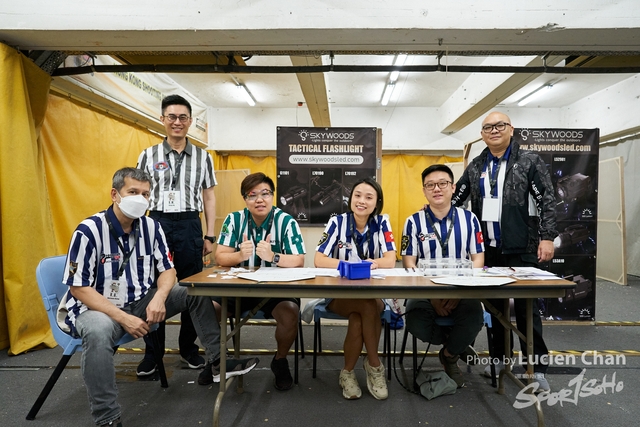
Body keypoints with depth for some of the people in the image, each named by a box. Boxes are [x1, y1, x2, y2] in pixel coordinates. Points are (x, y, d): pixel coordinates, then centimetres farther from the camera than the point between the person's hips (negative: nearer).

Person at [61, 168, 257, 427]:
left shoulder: (151, 226, -4)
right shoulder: (89, 231, -18)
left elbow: (167, 270, 2)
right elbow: (78, 288, -17)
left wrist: (159, 298, -20)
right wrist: (123, 318, -25)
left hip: (141, 300, 5)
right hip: (95, 307, -5)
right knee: (98, 331, -39)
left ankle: (218, 361, 2)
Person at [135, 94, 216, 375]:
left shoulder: (203, 157, 8)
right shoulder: (148, 155, 8)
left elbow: (209, 198, 9)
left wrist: (210, 236, 4)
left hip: (189, 225, 0)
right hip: (156, 223, 0)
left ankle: (188, 348, 23)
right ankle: (152, 352, 19)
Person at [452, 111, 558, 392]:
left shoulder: (530, 162, -1)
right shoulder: (475, 168, 10)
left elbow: (547, 201, -4)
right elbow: (456, 198, 16)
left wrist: (547, 237, -12)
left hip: (521, 249, -4)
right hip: (488, 249, 4)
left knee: (526, 307, 1)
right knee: (495, 305, 12)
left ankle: (537, 366, 13)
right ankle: (500, 357, 26)